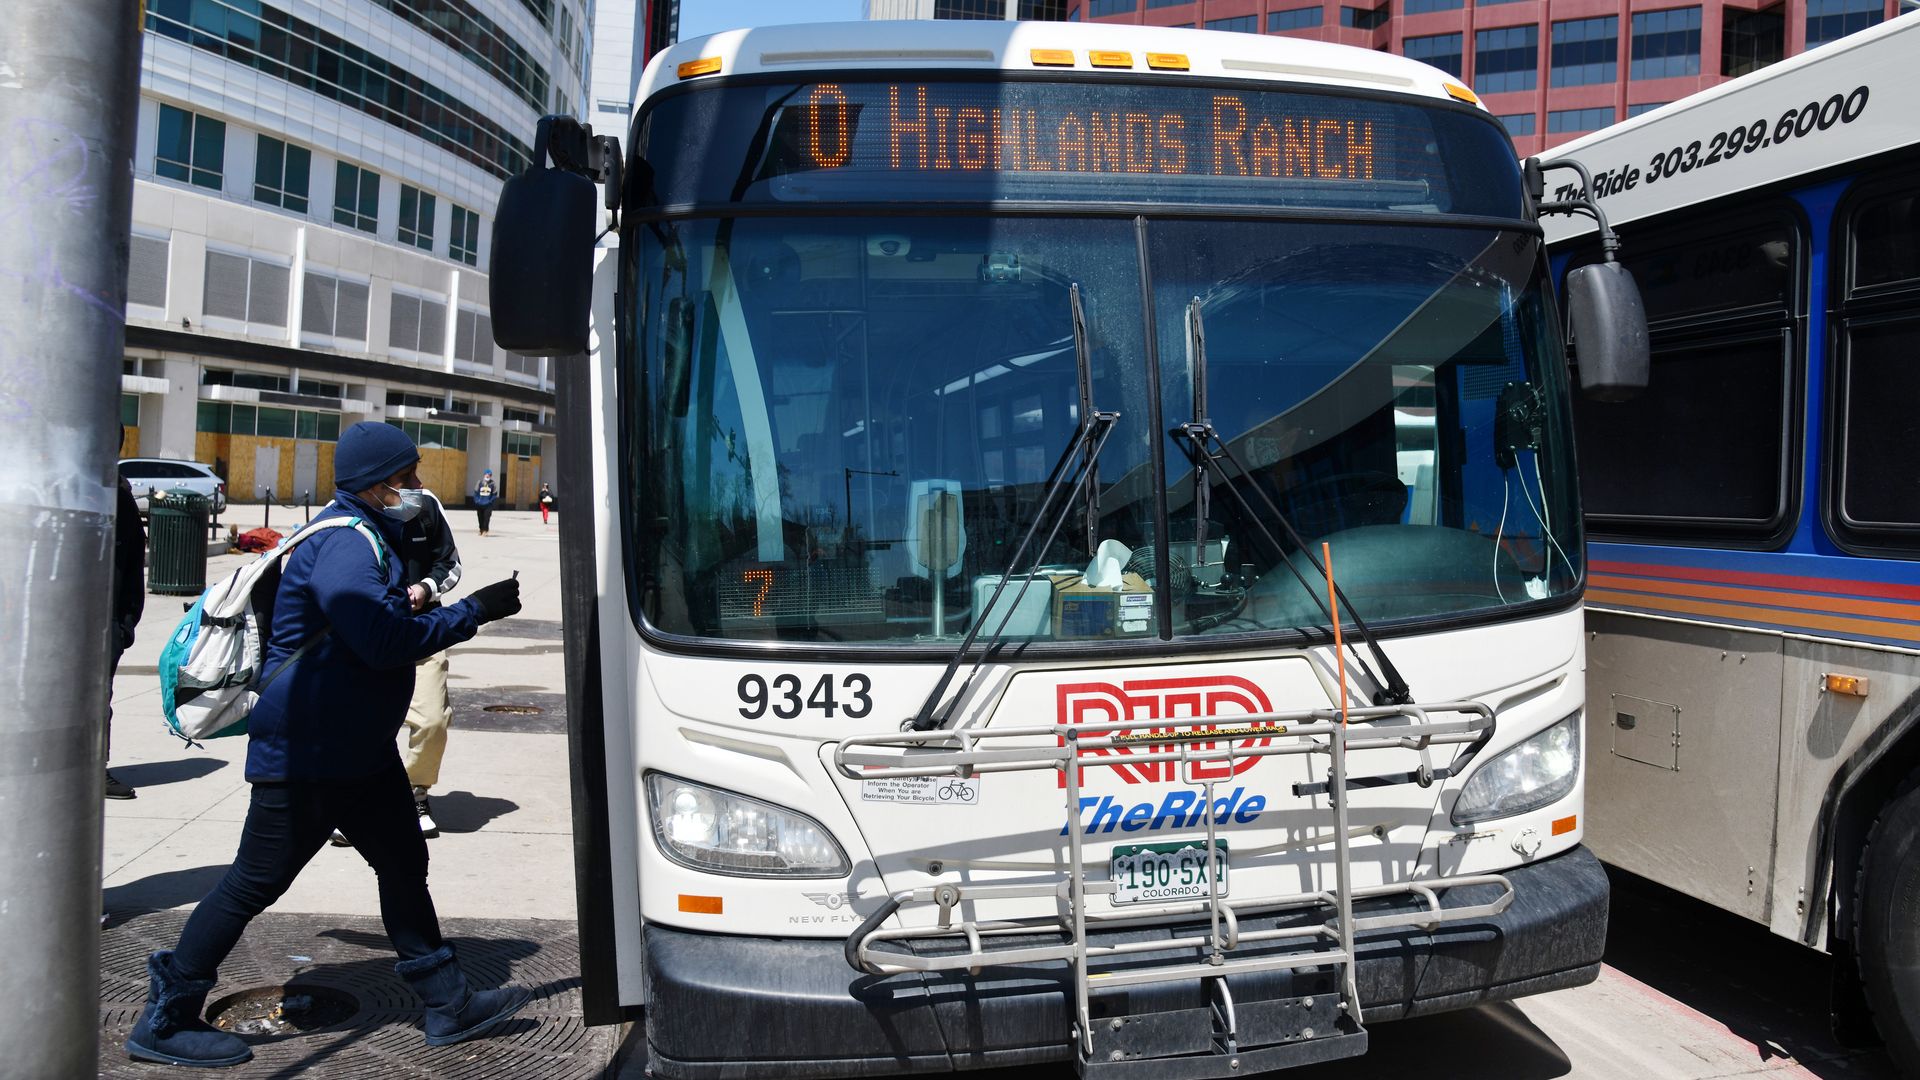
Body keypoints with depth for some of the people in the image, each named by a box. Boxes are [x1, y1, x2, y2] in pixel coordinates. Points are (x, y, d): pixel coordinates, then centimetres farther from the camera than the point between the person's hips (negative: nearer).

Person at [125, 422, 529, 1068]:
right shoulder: (343, 545, -21)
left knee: (403, 866, 13)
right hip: (305, 753, -11)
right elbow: (386, 642, -28)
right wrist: (473, 612, -20)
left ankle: (449, 1005, 22)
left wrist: (406, 606, 9)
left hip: (359, 748, 11)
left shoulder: (367, 538, 13)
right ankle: (163, 1020, 17)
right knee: (256, 882, 0)